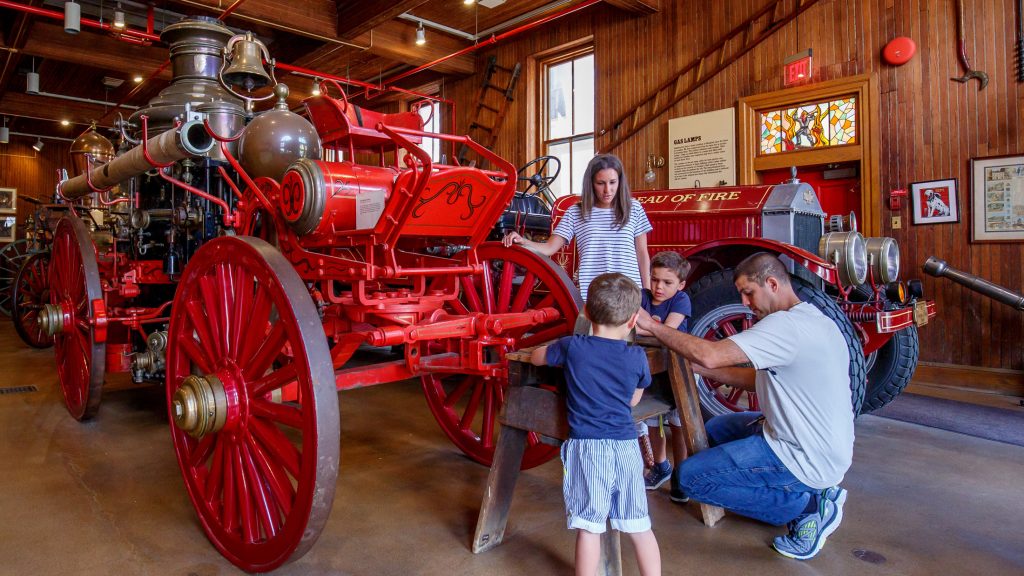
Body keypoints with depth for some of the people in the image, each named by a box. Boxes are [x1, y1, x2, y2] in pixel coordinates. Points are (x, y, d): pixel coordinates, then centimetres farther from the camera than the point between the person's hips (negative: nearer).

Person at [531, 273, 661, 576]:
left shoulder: (572, 347, -4)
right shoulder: (637, 357, 0)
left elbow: (536, 357, 14)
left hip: (587, 447, -2)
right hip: (626, 447, 2)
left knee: (589, 527, 4)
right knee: (640, 526, 15)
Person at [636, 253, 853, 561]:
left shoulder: (787, 324, -24)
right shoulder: (811, 319, 7)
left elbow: (709, 355, -31)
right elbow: (760, 379, 9)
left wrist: (653, 325, -20)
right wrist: (698, 367, 3)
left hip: (808, 459, -10)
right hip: (821, 446, 10)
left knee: (690, 477, -7)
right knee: (716, 428, 23)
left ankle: (807, 505, -1)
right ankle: (812, 490, 13)